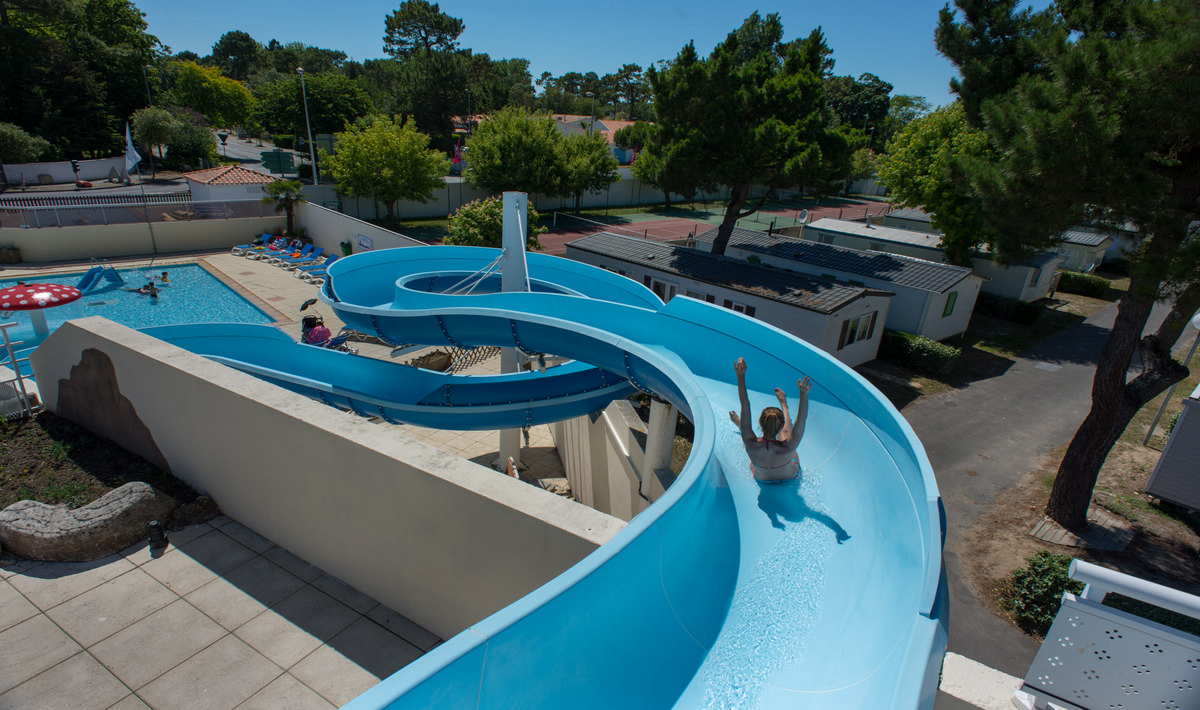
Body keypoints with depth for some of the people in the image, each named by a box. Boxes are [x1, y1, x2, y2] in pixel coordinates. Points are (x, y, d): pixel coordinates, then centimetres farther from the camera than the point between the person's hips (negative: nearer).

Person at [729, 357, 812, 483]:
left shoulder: (751, 445, -43)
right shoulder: (787, 448, -46)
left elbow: (745, 407, -40)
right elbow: (802, 417, -41)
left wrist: (740, 377, -42)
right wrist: (803, 393, -53)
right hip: (790, 476, 0)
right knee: (785, 432, 24)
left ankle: (738, 425, 59)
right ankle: (784, 406, 53)